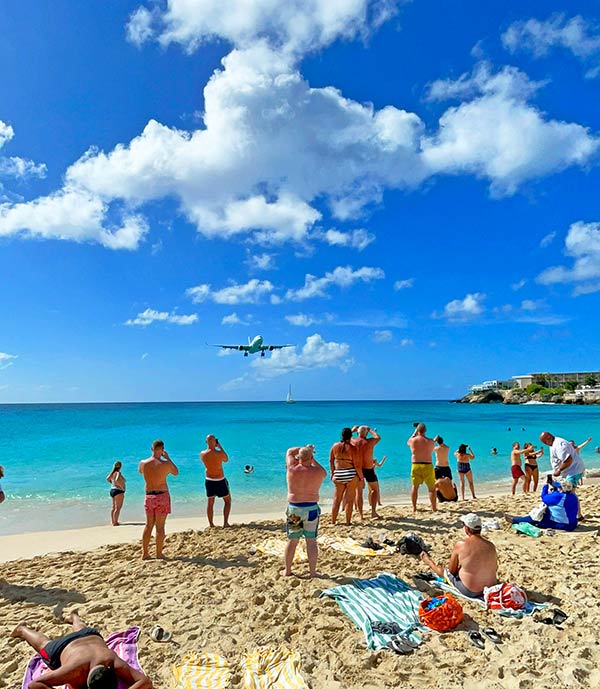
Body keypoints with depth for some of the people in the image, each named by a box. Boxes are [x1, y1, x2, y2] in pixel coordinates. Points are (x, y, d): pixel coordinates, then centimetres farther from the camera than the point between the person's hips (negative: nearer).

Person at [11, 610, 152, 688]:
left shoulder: (116, 664, -45)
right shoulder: (75, 670, -48)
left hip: (92, 636, 2)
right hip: (64, 648, -2)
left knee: (82, 632, 40)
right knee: (45, 645, 33)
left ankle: (75, 617, 70)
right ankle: (23, 630, 60)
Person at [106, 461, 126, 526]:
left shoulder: (113, 473, 9)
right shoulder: (118, 473, -16)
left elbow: (108, 479, 23)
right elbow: (117, 480, -33)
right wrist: (122, 487, -23)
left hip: (112, 490, 10)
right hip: (118, 491, -10)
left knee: (114, 507, 15)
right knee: (118, 508, -8)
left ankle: (113, 521, 21)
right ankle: (115, 522, -10)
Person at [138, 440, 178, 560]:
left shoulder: (143, 463, -5)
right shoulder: (165, 464, -15)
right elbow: (176, 472, 4)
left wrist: (153, 457, 19)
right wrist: (168, 458, 8)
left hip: (149, 496, 4)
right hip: (162, 496, -4)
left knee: (148, 525, 15)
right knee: (160, 526, 3)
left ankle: (144, 553, 20)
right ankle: (159, 554, 9)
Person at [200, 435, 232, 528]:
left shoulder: (202, 454, -10)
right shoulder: (219, 453, -23)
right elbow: (226, 460, -1)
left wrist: (210, 447, 9)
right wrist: (220, 447, -1)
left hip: (209, 480, 4)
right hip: (220, 481, -3)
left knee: (210, 503, 16)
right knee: (227, 500, 16)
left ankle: (211, 525, 22)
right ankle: (225, 523, 12)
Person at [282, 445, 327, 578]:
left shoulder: (292, 469, -8)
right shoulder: (318, 472, -9)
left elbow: (290, 451, 10)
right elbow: (324, 472, 16)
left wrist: (304, 449, 14)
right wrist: (313, 460, 17)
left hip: (293, 508, 1)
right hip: (311, 509, -1)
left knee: (292, 541, 12)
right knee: (311, 541, 8)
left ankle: (287, 570, 24)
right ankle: (313, 572, 14)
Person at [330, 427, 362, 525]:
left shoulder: (335, 446, -1)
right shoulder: (352, 448, -12)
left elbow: (331, 461, 7)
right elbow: (357, 465, -12)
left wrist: (332, 472, 20)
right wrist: (361, 477, 0)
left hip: (338, 475, 4)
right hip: (351, 475, -3)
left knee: (336, 499, 15)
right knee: (349, 500, 8)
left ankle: (333, 521, 22)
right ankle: (347, 522, 13)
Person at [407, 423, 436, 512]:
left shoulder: (412, 440, -4)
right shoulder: (430, 441, -6)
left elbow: (408, 442, 20)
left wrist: (414, 433, 25)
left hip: (415, 466, 1)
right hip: (427, 466, -1)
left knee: (414, 486, 11)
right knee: (432, 488, 10)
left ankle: (414, 508, 11)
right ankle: (434, 508, 13)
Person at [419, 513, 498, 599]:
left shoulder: (460, 545, -18)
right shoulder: (491, 546, -6)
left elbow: (451, 570, -6)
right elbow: (495, 569, 11)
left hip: (469, 591, -4)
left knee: (445, 571, 23)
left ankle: (428, 561, 53)